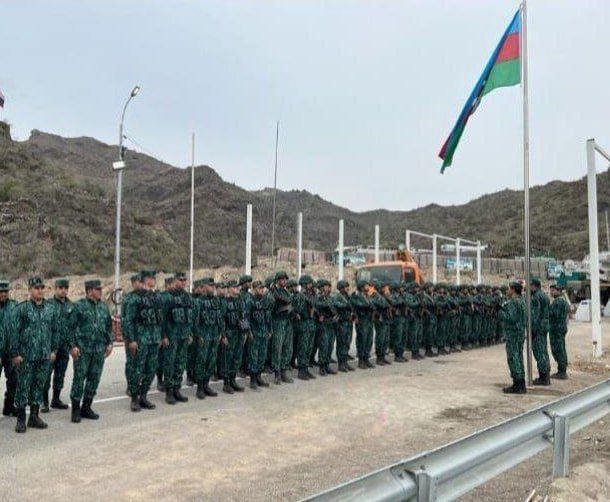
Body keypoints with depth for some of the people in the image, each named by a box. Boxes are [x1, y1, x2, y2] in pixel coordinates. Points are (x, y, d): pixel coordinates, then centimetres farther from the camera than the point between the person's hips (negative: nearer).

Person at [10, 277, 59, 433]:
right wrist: (15, 354, -9)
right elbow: (13, 331, -7)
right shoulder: (21, 308, -6)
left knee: (39, 386, 11)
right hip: (25, 356, -4)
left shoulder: (51, 308, 6)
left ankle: (34, 416, 23)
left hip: (45, 356, 4)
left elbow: (56, 330, 12)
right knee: (23, 387, 3)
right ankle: (21, 419, 14)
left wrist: (53, 350, 8)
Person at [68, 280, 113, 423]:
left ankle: (86, 407, 21)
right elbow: (71, 327, -6)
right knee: (79, 378, -2)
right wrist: (73, 345, -11)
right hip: (82, 349, -5)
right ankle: (76, 409, 10)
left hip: (99, 350, 5)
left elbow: (109, 326, 18)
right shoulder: (79, 306, -6)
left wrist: (109, 343, 10)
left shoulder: (103, 307, 11)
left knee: (94, 378, 9)